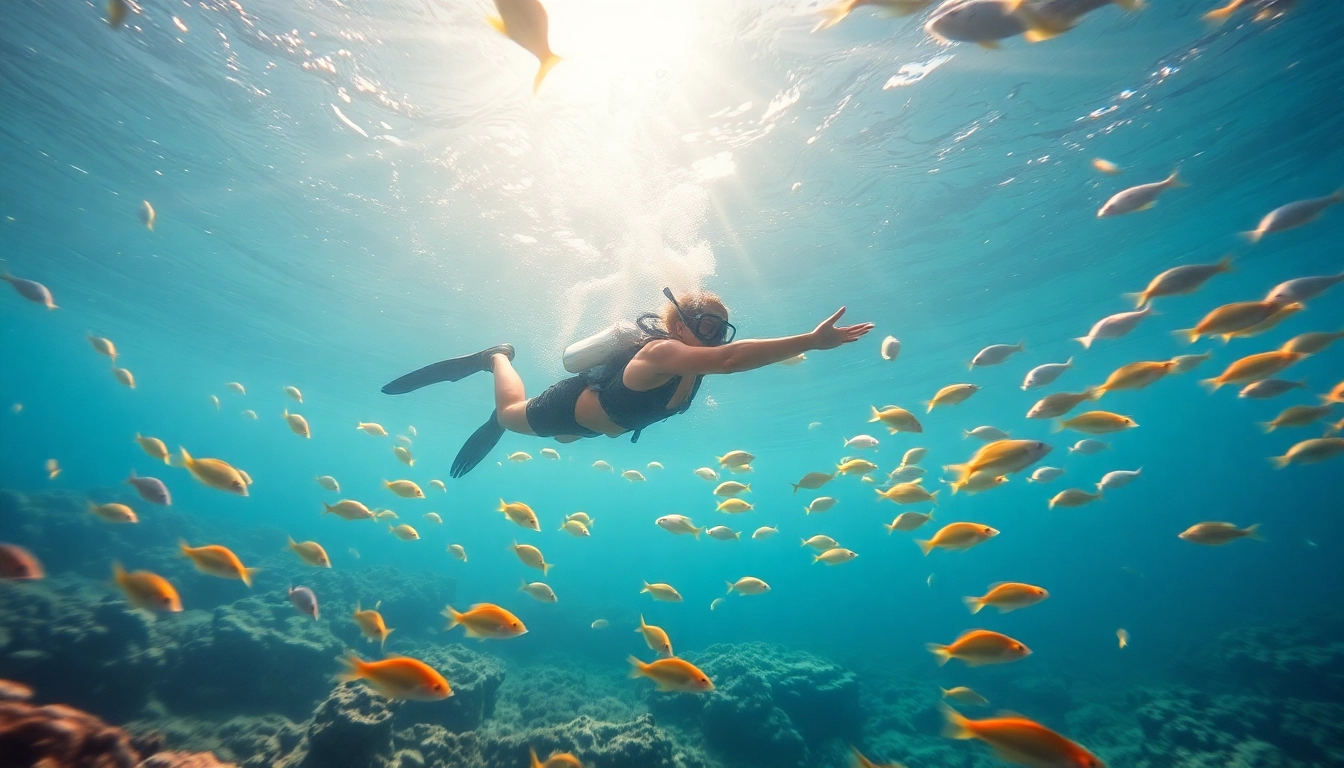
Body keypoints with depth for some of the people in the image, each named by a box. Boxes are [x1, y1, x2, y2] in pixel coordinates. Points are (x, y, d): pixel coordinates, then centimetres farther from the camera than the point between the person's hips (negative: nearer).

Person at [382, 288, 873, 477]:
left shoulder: (693, 359, -19)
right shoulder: (662, 351, -45)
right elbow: (732, 359, -59)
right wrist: (811, 341, -65)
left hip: (602, 420, 8)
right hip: (571, 406, -8)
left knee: (562, 438, 38)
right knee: (511, 415, 20)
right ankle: (497, 359, 43)